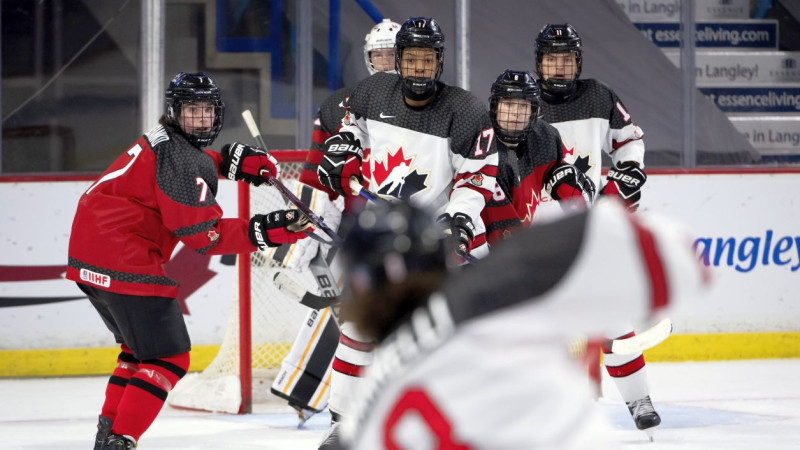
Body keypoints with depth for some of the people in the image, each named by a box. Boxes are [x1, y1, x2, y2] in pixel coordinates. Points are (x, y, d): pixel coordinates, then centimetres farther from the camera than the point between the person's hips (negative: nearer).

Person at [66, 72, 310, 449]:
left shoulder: (163, 137, 13)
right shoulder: (184, 161, -17)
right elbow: (200, 235, -20)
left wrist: (230, 160, 17)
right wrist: (260, 232, -25)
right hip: (125, 264, -10)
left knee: (141, 344, 26)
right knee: (168, 357, -6)